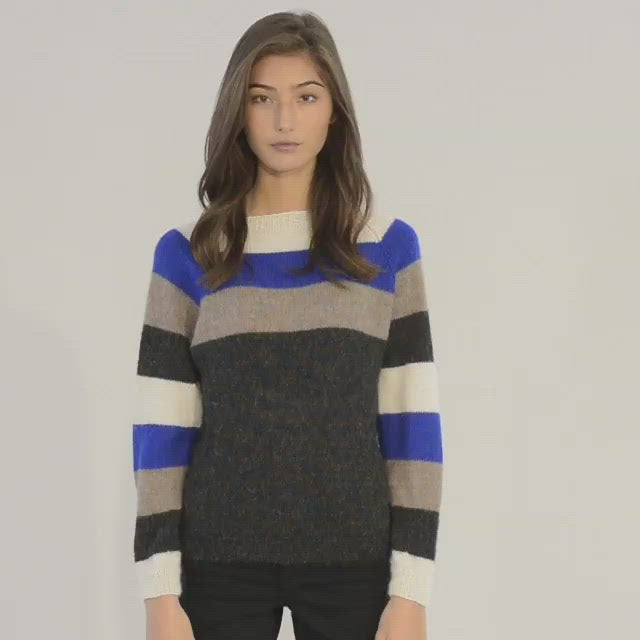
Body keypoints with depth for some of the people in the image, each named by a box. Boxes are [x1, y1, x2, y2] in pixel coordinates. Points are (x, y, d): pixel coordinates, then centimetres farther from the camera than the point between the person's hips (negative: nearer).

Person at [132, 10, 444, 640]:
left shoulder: (388, 246, 3)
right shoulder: (187, 251, 2)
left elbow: (413, 425, 1)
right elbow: (161, 433, 0)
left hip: (352, 559, 0)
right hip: (220, 562, 0)